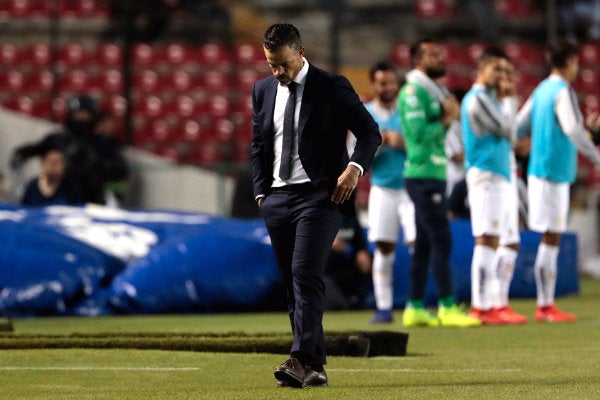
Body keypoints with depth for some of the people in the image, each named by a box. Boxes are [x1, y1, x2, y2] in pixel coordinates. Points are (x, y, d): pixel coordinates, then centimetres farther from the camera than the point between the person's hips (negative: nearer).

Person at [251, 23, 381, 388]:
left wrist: (355, 167, -18)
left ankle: (302, 360, -27)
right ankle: (315, 369, 8)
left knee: (306, 275, -19)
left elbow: (370, 132, -1)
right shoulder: (263, 91, 12)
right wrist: (261, 193, 9)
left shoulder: (332, 87, -3)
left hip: (319, 195, -6)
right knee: (293, 284, 5)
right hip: (278, 197, 6)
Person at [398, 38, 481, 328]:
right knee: (441, 240, -11)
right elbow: (418, 133, -20)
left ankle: (415, 308, 13)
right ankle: (447, 307, -11)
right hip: (423, 175, -10)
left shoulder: (434, 92, 18)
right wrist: (445, 119, -9)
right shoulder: (413, 92, -11)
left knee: (424, 243, 10)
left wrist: (448, 116, 3)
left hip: (434, 174, 10)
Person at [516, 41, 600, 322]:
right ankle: (545, 306, -6)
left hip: (539, 170, 9)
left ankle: (546, 304, 12)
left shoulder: (541, 90, 14)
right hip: (554, 172, -9)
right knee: (550, 239, -7)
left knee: (550, 239, 11)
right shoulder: (563, 92, -12)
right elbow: (573, 129, -24)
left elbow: (519, 125, 18)